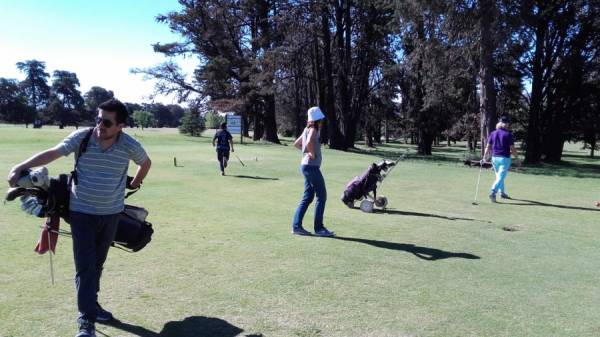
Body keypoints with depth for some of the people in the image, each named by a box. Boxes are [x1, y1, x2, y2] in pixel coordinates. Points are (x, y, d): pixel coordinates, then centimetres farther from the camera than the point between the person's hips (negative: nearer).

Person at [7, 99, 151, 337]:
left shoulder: (130, 146, -10)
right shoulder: (81, 137, -13)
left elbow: (146, 163, 9)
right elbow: (52, 154, -16)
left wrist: (135, 183, 16)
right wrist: (20, 168, -24)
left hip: (111, 213, 2)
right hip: (82, 212, -2)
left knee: (98, 263, 15)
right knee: (85, 265, -6)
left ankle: (91, 304, 33)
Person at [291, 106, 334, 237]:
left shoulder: (307, 129, 15)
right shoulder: (313, 130, -12)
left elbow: (296, 144, 26)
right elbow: (309, 142, -32)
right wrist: (312, 154, -17)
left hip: (306, 166, 10)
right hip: (312, 166, -9)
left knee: (308, 197, 12)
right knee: (322, 196, -3)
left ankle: (296, 226, 12)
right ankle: (319, 228, 1)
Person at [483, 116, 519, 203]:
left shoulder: (493, 134, 4)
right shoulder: (508, 134, -7)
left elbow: (488, 147, 2)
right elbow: (512, 149, -7)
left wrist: (484, 157, 10)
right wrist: (517, 157, 6)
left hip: (494, 158, 5)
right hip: (505, 158, -5)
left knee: (499, 176, 20)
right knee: (501, 177, -7)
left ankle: (502, 193, 29)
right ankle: (493, 192, -24)